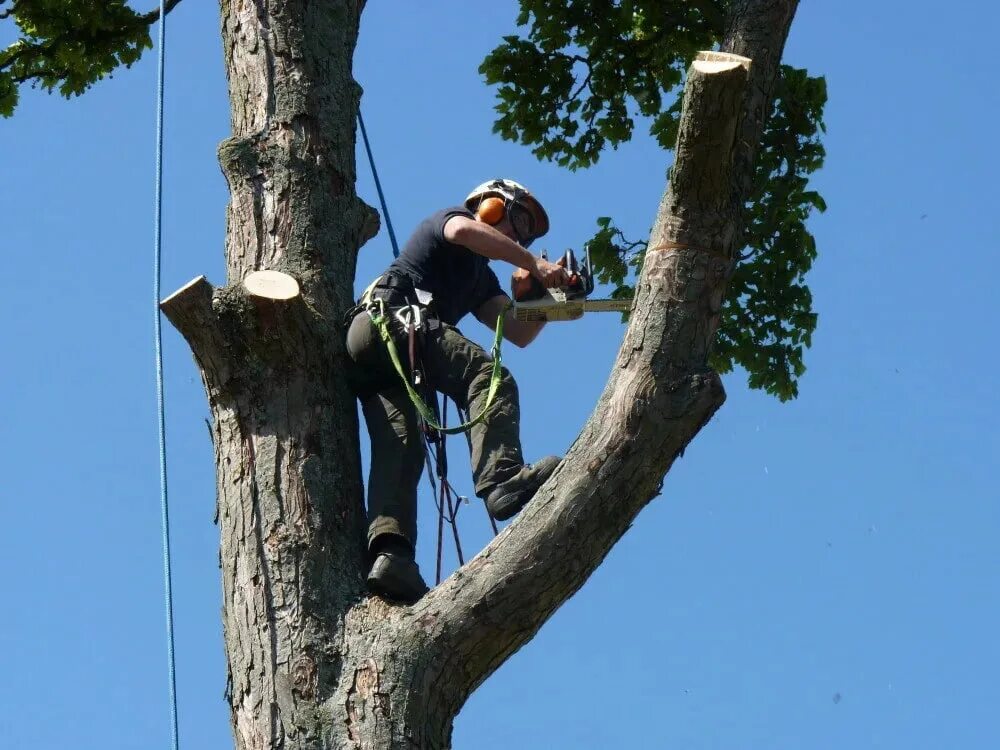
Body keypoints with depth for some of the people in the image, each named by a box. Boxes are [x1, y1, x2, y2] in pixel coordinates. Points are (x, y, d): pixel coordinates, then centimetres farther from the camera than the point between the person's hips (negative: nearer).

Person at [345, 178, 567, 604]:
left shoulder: (481, 279, 37)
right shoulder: (450, 219, 16)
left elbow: (519, 334, 26)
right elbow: (462, 231, -12)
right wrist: (534, 264, -11)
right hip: (387, 319, -8)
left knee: (398, 448, -13)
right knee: (489, 378, -23)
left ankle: (388, 552, -33)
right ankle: (502, 479, -44)